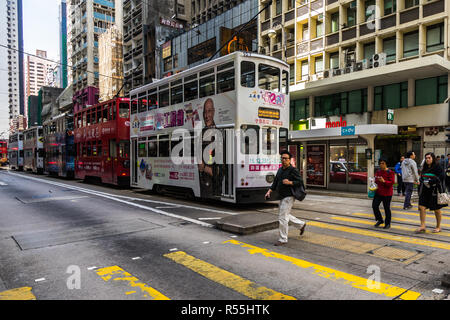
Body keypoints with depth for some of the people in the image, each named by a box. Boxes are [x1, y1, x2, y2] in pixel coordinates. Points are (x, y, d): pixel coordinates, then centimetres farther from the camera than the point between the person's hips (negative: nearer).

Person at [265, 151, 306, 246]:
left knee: (282, 217, -8)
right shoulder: (280, 169, 13)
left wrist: (289, 182, -27)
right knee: (286, 215, 19)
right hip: (281, 197, 9)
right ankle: (301, 225, 40)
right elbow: (275, 182, 14)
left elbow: (300, 182, -14)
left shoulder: (293, 170, -10)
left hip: (289, 197, -9)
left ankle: (283, 239, 2)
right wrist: (269, 191, 4)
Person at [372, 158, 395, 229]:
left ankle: (387, 223, 16)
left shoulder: (390, 172, -7)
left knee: (387, 208, 2)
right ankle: (379, 220, 19)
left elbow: (391, 182, -14)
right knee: (374, 206, 0)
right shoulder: (378, 172, 11)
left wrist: (384, 181, -27)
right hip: (378, 192, 6)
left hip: (387, 194, -6)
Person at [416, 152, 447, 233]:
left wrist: (430, 182, -24)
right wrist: (422, 181, 1)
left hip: (434, 191, -5)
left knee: (437, 209, 9)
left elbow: (442, 177, -19)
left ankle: (438, 227, 24)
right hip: (425, 190, 5)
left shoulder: (437, 167, -9)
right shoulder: (425, 168, 10)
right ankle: (423, 226, 0)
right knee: (421, 207, -6)